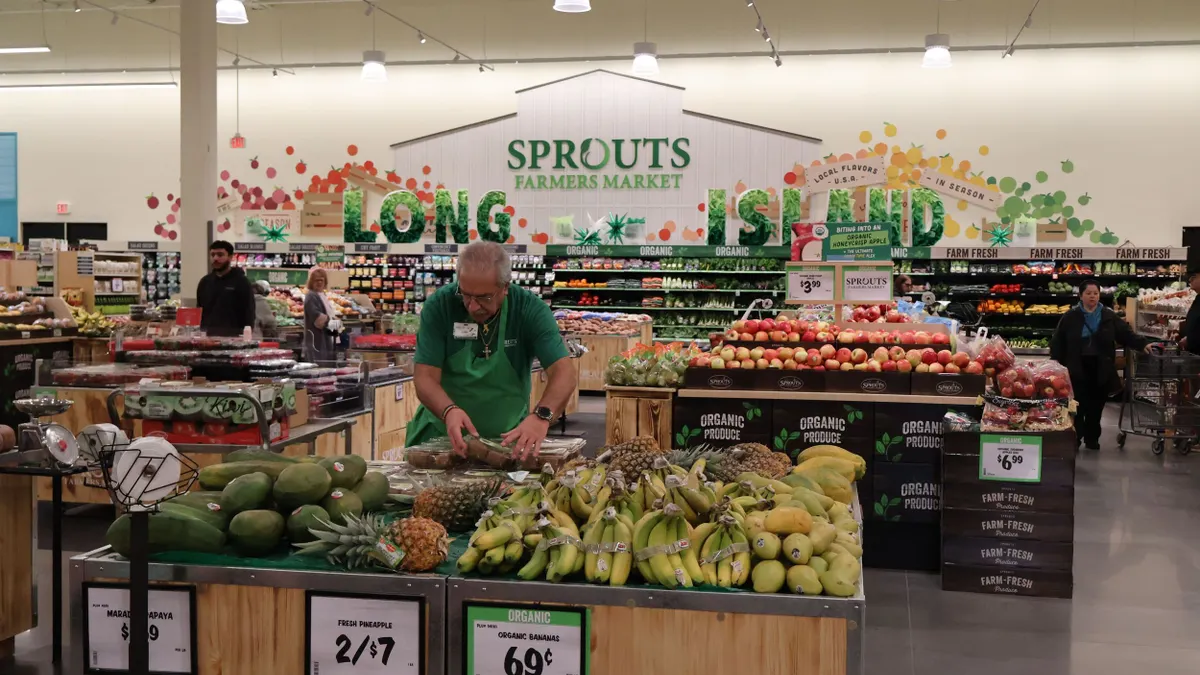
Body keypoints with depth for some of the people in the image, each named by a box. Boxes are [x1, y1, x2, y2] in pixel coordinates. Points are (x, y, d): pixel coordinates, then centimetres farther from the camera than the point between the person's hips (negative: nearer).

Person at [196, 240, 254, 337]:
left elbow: (249, 312, -5)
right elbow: (198, 312, 21)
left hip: (233, 336, -5)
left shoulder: (241, 282, -1)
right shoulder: (205, 282, 15)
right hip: (207, 335, 5)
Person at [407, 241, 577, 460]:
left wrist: (541, 416, -41)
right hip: (442, 434, 0)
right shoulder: (439, 306, -12)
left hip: (509, 437, 1)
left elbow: (564, 373, -21)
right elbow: (425, 377, -15)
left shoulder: (530, 309, -13)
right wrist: (449, 411, -37)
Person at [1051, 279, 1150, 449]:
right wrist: (1057, 364, -7)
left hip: (1101, 369, 3)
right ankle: (1074, 438, 7)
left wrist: (1143, 344, -11)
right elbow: (1057, 342, -1)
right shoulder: (1070, 317, -2)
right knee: (1078, 405, -3)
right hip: (1077, 369, -2)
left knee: (1096, 406, 9)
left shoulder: (1109, 317, 6)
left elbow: (1126, 334, 4)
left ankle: (1092, 439, 20)